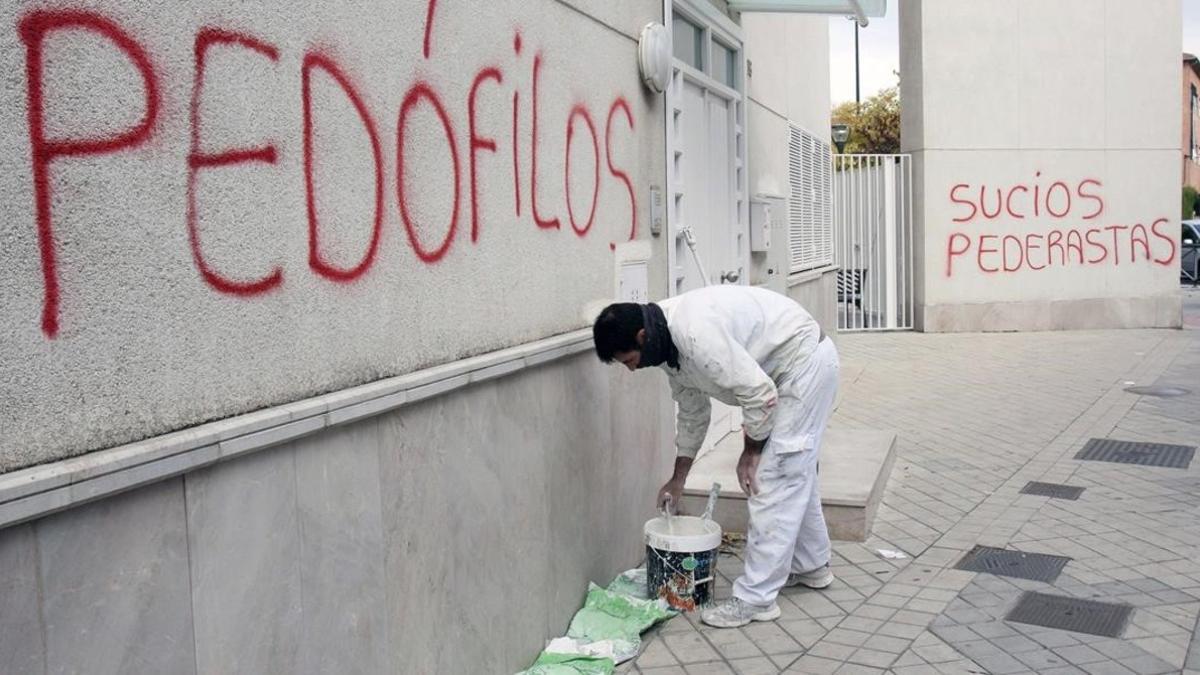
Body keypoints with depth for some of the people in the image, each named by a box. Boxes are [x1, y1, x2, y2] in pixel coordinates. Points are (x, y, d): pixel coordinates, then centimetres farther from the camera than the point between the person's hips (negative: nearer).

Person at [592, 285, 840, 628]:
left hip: (805, 361, -10)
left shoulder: (694, 332, -30)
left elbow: (759, 394, -27)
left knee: (771, 478, -9)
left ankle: (755, 598, -2)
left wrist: (750, 451, -11)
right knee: (794, 472, 21)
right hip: (793, 368, 10)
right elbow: (692, 411, 15)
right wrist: (678, 478, 21)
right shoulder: (669, 342, 1)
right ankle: (810, 565, 38)